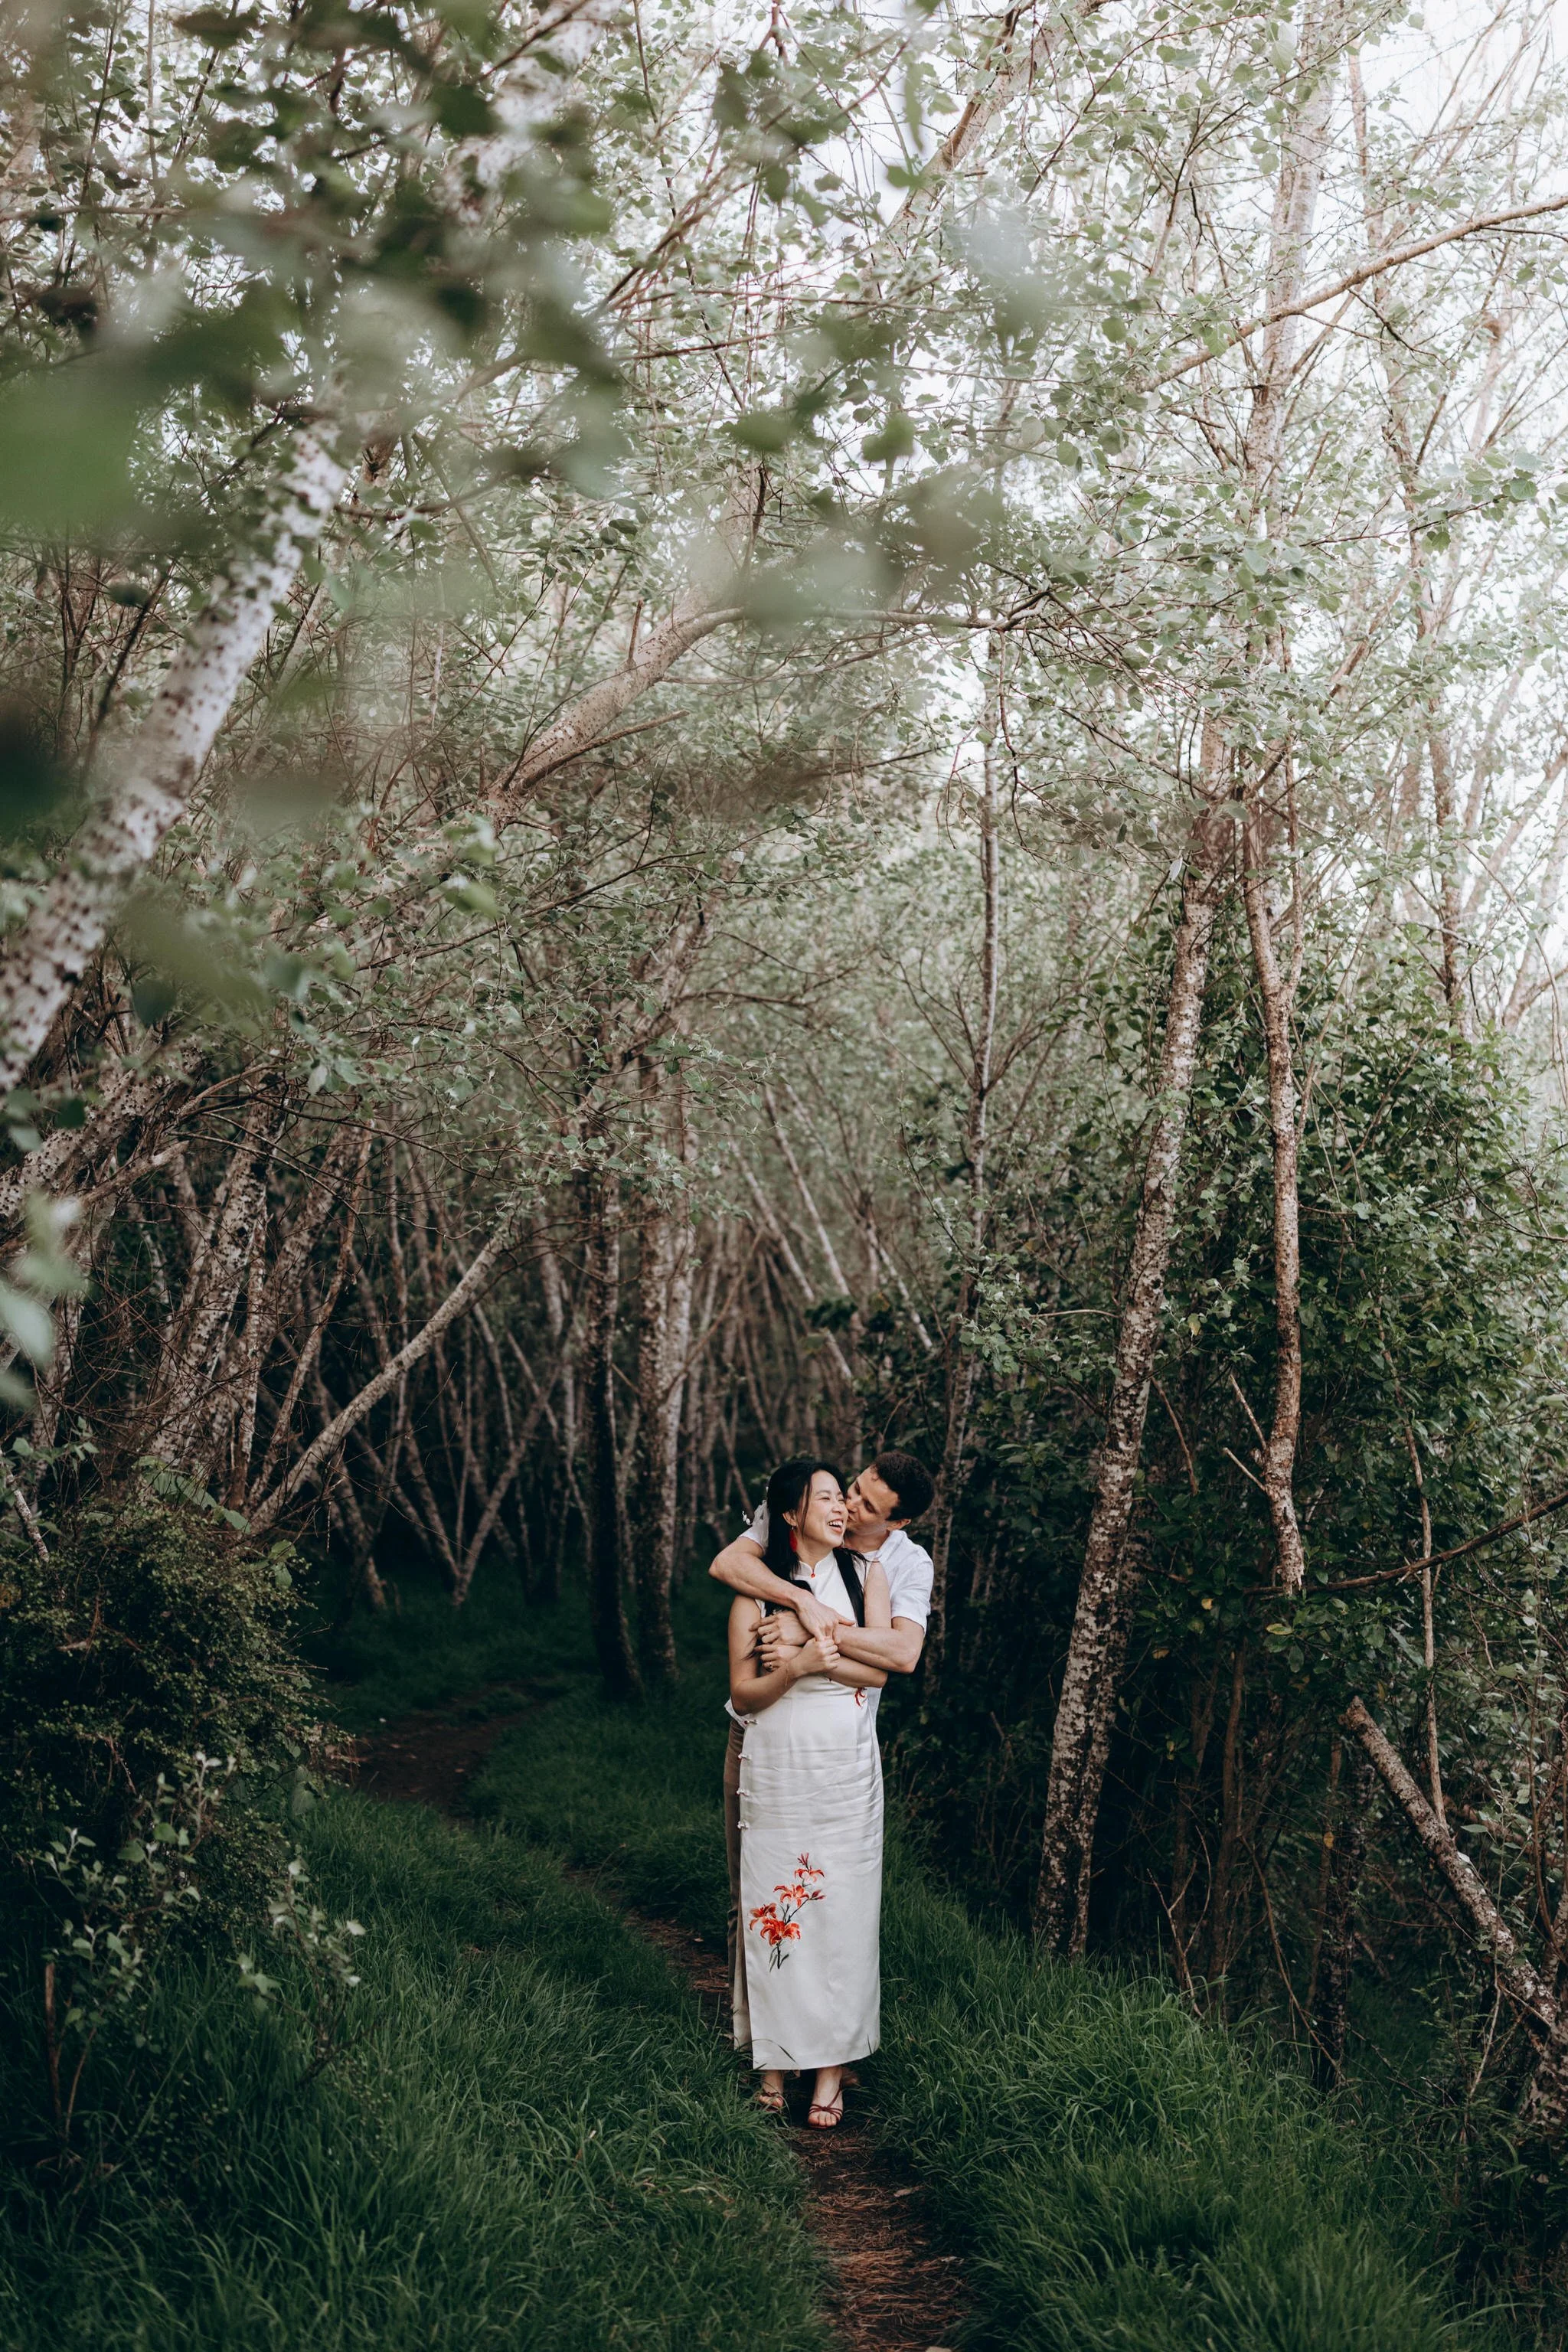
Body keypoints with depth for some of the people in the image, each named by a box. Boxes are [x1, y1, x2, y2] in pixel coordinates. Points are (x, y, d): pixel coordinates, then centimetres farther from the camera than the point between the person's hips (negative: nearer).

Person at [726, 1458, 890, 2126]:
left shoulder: (864, 1573, 6)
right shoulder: (754, 1588, 2)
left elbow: (878, 1670, -2)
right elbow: (743, 1694, -1)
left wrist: (808, 1651, -14)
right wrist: (798, 1666, -18)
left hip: (846, 1769, 1)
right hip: (776, 1768, 0)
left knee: (841, 1909, 0)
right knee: (773, 1908, 0)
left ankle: (832, 2068, 7)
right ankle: (774, 2061, 11)